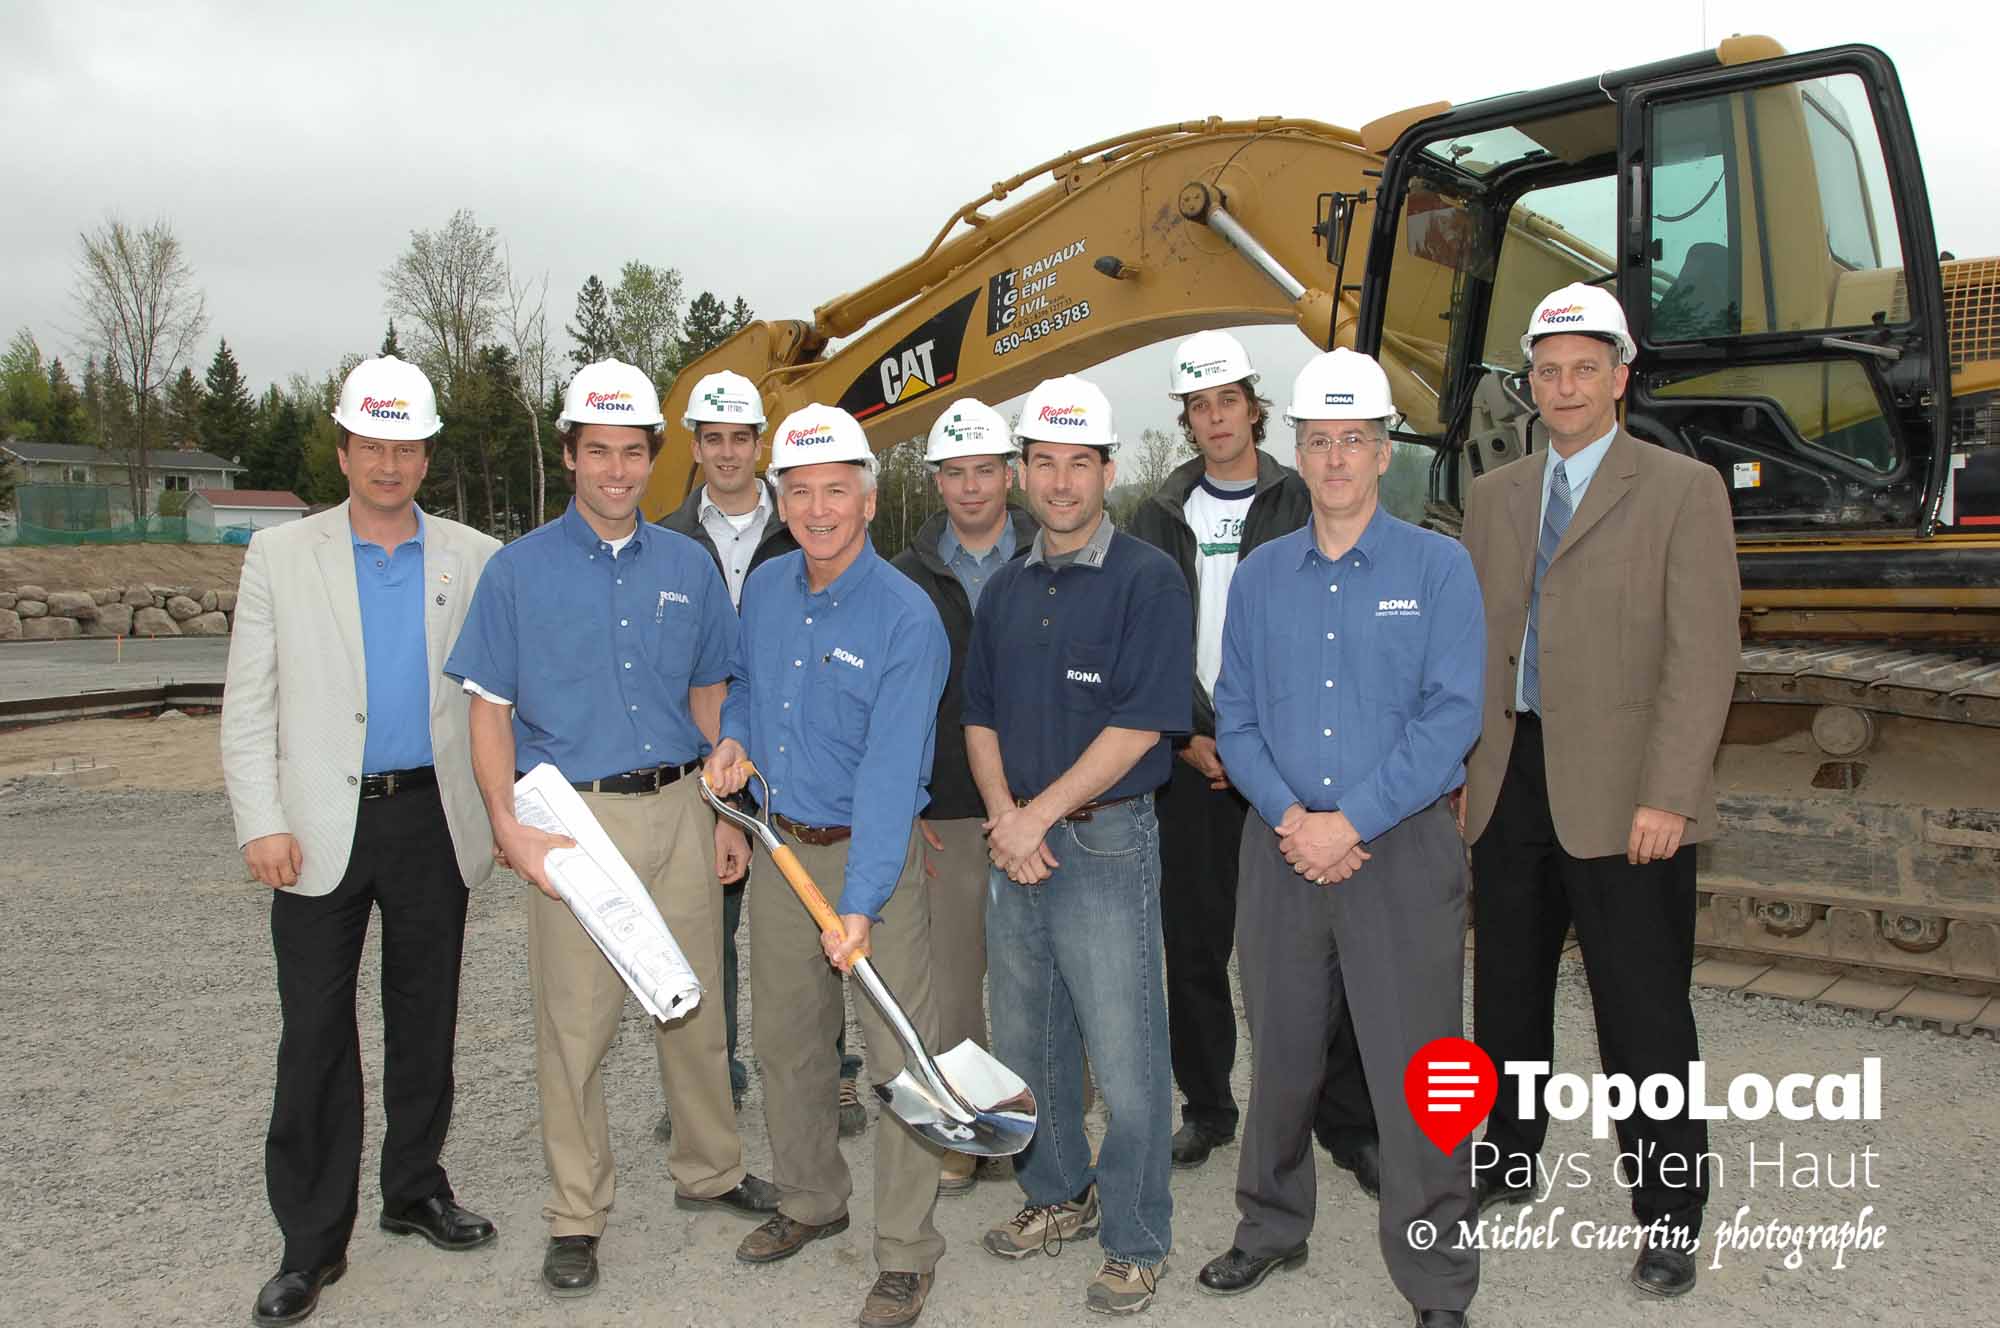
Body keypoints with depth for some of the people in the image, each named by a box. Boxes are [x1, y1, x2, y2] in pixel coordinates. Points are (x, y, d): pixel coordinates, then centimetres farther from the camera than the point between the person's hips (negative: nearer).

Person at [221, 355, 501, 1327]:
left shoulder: (473, 557, 4)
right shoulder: (280, 556, 3)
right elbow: (247, 706, 1)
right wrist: (260, 823, -7)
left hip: (436, 823, 1)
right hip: (321, 832, -1)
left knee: (425, 1020, 13)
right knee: (314, 1034, 3)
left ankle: (415, 1188, 31)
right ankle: (312, 1238, 16)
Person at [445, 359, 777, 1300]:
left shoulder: (688, 567, 7)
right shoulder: (520, 569, -1)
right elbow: (490, 709, -2)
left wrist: (727, 817, 10)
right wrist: (509, 824, -14)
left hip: (678, 810, 3)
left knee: (695, 1005, 12)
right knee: (574, 1022, 3)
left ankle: (710, 1171, 32)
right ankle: (577, 1215, 20)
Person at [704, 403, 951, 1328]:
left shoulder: (906, 617, -18)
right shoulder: (763, 591, 2)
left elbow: (890, 775, -23)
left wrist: (860, 906, -27)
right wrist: (733, 739, 2)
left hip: (873, 855, -6)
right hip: (781, 848, 6)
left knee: (900, 1059, 0)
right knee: (783, 1042, 18)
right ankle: (810, 1201, 39)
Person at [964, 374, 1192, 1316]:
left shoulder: (1146, 580, -8)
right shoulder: (1004, 590, 12)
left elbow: (1139, 725, -15)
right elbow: (980, 715, 14)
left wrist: (1040, 814, -15)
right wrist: (1003, 816, -3)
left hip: (1106, 842, -6)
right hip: (1013, 843, 6)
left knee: (1124, 1059, 0)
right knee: (1024, 1043, 17)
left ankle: (1136, 1245, 17)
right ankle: (1057, 1195, 37)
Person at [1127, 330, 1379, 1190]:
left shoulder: (1303, 508, 4)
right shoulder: (1160, 520, 10)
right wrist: (1188, 736, -4)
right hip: (1193, 758, 3)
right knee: (1194, 944, 8)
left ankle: (1348, 1123, 11)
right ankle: (1207, 1109, 23)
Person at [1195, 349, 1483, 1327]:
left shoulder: (1437, 567, -2)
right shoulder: (1259, 576, 9)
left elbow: (1451, 719, -10)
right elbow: (1234, 720, 6)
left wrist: (1349, 822, -15)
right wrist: (1289, 817, -9)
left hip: (1403, 847, -3)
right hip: (1282, 846, 4)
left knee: (1413, 1071, 0)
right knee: (1281, 1054, 14)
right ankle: (1271, 1229, 34)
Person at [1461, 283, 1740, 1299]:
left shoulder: (1683, 490, -2)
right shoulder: (1494, 496, 13)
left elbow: (1702, 657, -9)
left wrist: (1666, 796, -15)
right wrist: (1460, 767, 8)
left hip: (1621, 795, -5)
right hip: (1511, 783, 5)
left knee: (1643, 1013, 2)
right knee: (1507, 991, 15)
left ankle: (1668, 1220, 18)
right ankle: (1506, 1163, 34)